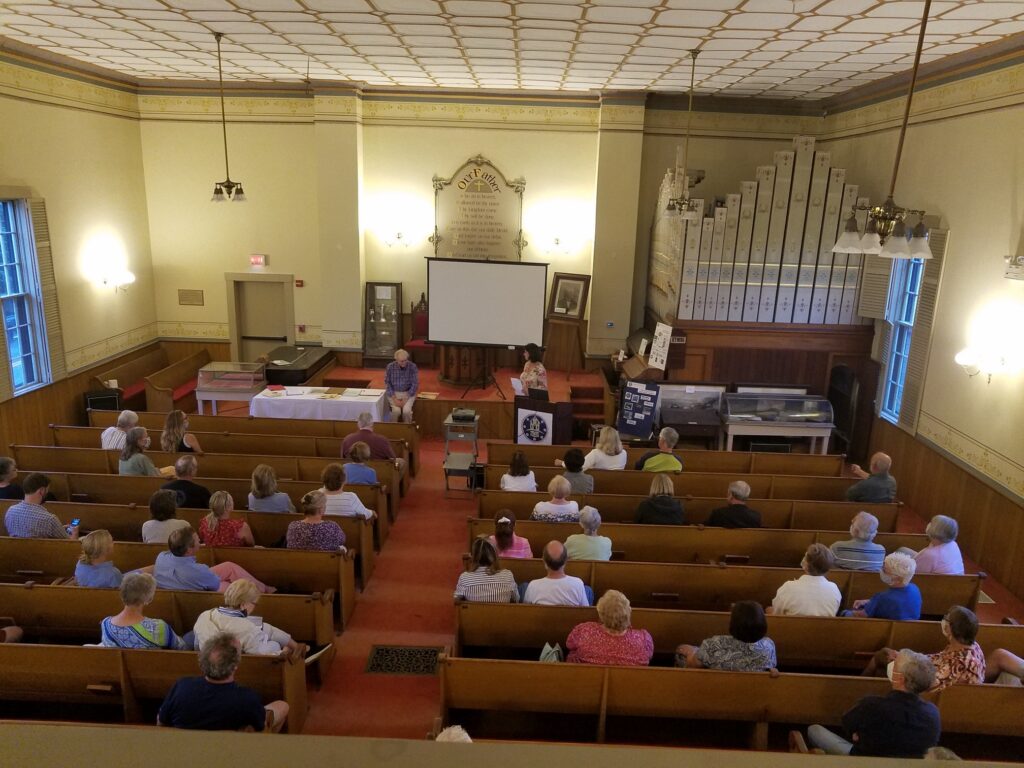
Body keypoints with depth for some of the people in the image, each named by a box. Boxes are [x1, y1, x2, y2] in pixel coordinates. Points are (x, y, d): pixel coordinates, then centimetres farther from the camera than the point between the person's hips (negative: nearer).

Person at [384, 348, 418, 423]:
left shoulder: (413, 367, -11)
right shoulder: (390, 367, -9)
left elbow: (415, 384, -9)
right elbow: (387, 383, -4)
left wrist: (405, 399, -15)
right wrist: (395, 399, -14)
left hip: (408, 393, 0)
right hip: (394, 393, 0)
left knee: (406, 410, -26)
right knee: (396, 410, -26)